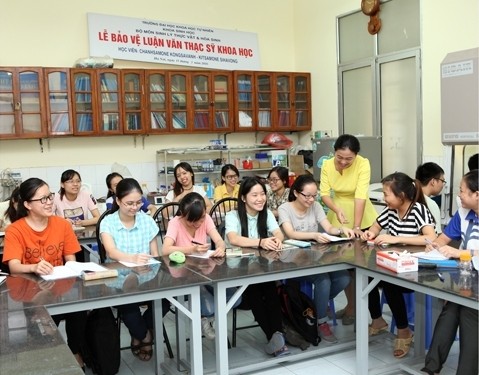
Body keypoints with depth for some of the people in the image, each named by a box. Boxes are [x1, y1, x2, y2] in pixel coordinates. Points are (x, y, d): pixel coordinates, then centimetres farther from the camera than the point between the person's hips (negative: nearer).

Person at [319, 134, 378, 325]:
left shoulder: (363, 164, -22)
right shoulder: (327, 165, -12)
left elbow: (360, 196, -29)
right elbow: (324, 194, -14)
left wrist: (356, 226, -35)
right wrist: (337, 210, -33)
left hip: (362, 220, -4)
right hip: (337, 220, 4)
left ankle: (355, 306, 22)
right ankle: (351, 304, 30)